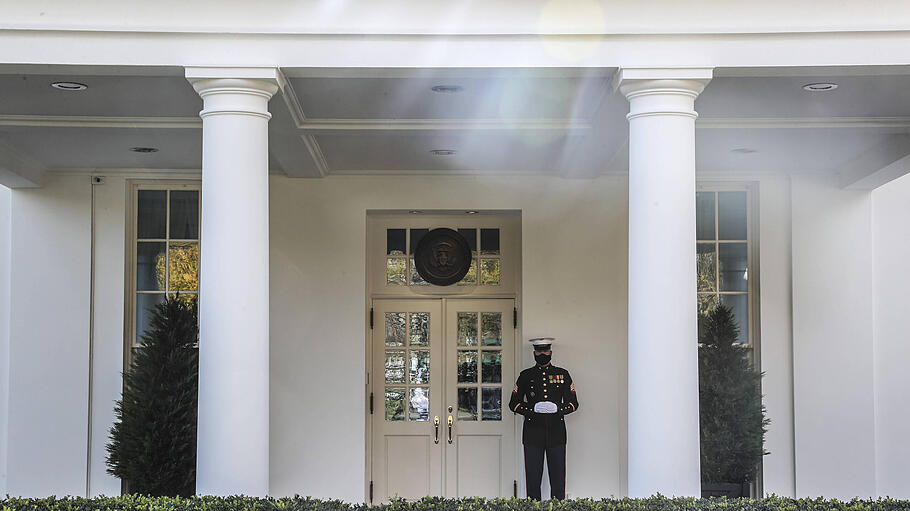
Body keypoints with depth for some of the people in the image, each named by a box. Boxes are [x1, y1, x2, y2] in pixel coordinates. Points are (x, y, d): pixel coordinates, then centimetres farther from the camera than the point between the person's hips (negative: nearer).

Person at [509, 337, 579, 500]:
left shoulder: (563, 375, 10)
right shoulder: (526, 376, 8)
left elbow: (573, 403, 10)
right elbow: (514, 404, 7)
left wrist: (558, 408, -11)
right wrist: (533, 408, -11)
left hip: (556, 432, 1)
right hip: (533, 433, 0)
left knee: (558, 478, 0)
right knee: (533, 477, -1)